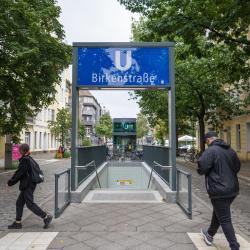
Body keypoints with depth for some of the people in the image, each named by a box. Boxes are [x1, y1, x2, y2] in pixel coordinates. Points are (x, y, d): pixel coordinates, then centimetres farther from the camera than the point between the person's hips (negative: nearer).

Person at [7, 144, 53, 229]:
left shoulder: (24, 160, -18)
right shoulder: (29, 159, 11)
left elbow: (19, 173, -18)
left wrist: (10, 182, -7)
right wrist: (12, 180, 19)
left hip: (27, 186, -10)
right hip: (29, 185, 10)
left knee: (30, 204, -4)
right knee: (19, 203, 15)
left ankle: (46, 217, 1)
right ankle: (17, 223, 23)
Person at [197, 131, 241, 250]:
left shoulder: (210, 151, -17)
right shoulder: (230, 150, 6)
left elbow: (202, 168, -22)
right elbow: (237, 167, 16)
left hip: (219, 191, -8)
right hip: (232, 189, 8)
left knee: (225, 220, 2)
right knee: (218, 213, 24)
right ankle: (210, 235, 42)